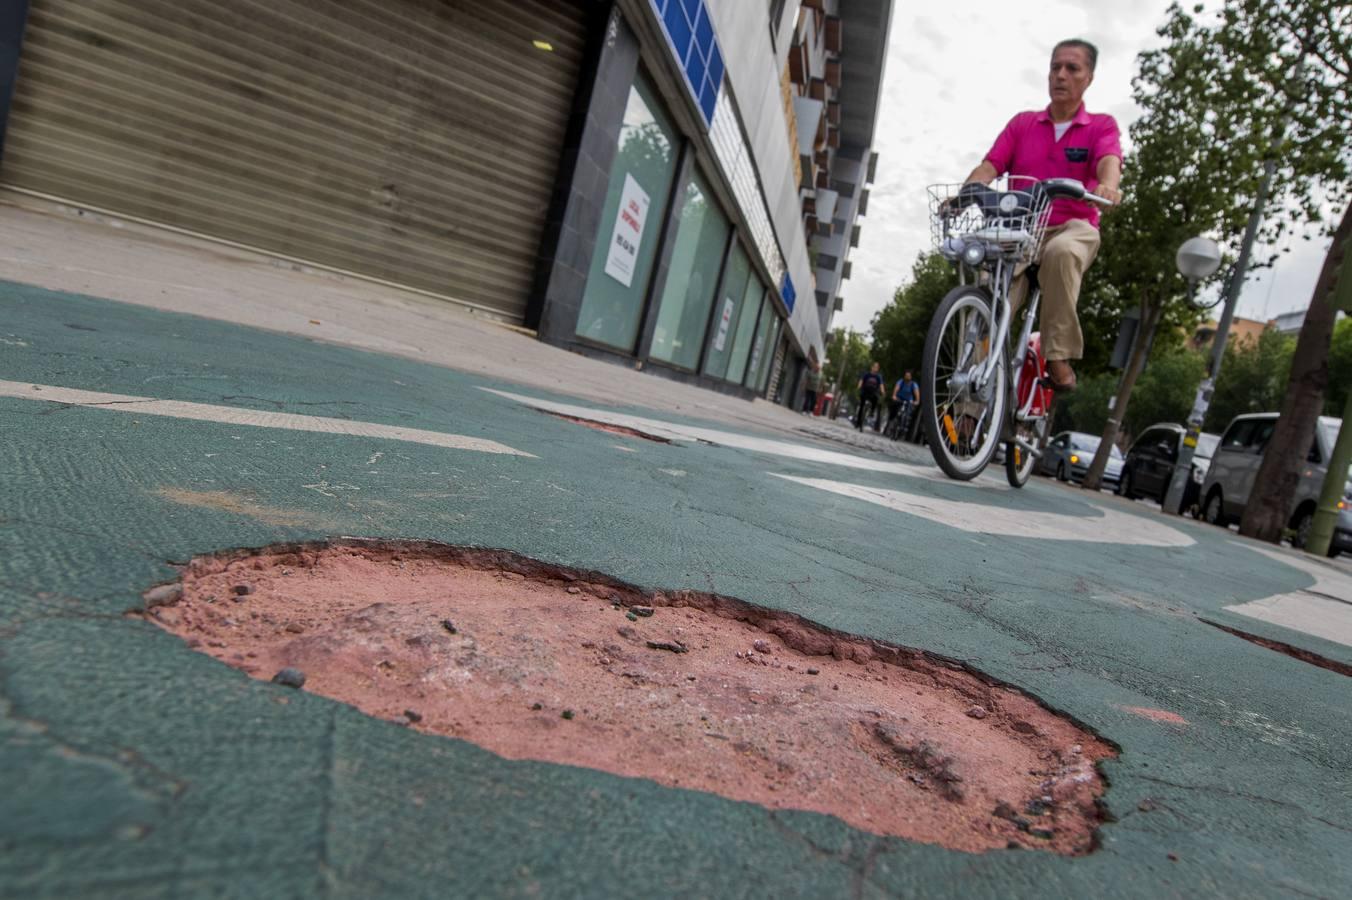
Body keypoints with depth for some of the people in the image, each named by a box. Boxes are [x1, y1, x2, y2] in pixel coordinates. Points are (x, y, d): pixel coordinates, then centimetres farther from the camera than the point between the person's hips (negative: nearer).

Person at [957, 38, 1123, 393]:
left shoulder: (1101, 126, 9)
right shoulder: (1022, 123, 15)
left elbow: (1108, 161, -13)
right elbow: (990, 166, 1)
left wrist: (1108, 186, -38)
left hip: (1072, 229, -2)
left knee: (1061, 252, -39)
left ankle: (1059, 355, -28)